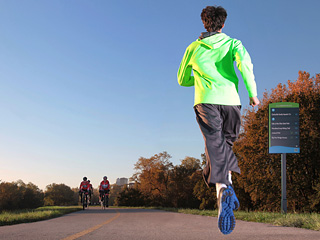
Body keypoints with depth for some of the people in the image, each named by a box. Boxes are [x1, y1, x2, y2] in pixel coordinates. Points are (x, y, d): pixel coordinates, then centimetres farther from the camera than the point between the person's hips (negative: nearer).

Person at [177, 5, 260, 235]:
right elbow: (244, 62, -8)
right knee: (226, 144, 20)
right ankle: (228, 182, 2)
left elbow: (182, 80, 27)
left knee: (215, 147, -11)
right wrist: (252, 93, -5)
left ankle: (223, 190, -35)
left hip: (205, 101, 0)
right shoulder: (232, 43, 14)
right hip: (230, 100, 1)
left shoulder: (193, 48, 20)